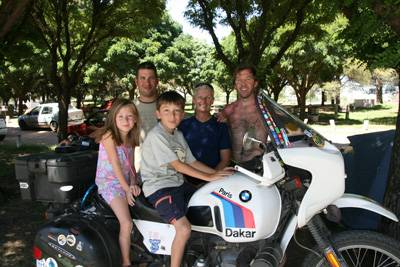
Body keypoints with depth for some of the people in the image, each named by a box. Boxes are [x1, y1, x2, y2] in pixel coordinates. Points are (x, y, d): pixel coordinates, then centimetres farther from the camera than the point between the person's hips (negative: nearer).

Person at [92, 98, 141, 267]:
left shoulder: (130, 139, 9)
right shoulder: (109, 136, -12)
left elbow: (131, 165, 9)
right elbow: (115, 165, -15)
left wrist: (133, 184, -7)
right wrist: (126, 189, -16)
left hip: (127, 183, 7)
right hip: (109, 183, -7)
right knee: (127, 224, -20)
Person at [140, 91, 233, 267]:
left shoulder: (179, 135, 12)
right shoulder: (156, 136, -16)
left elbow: (191, 162, 12)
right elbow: (177, 165, -19)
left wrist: (216, 172, 0)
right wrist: (208, 177, -20)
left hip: (178, 183, 9)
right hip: (158, 187, -9)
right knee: (184, 228, -24)